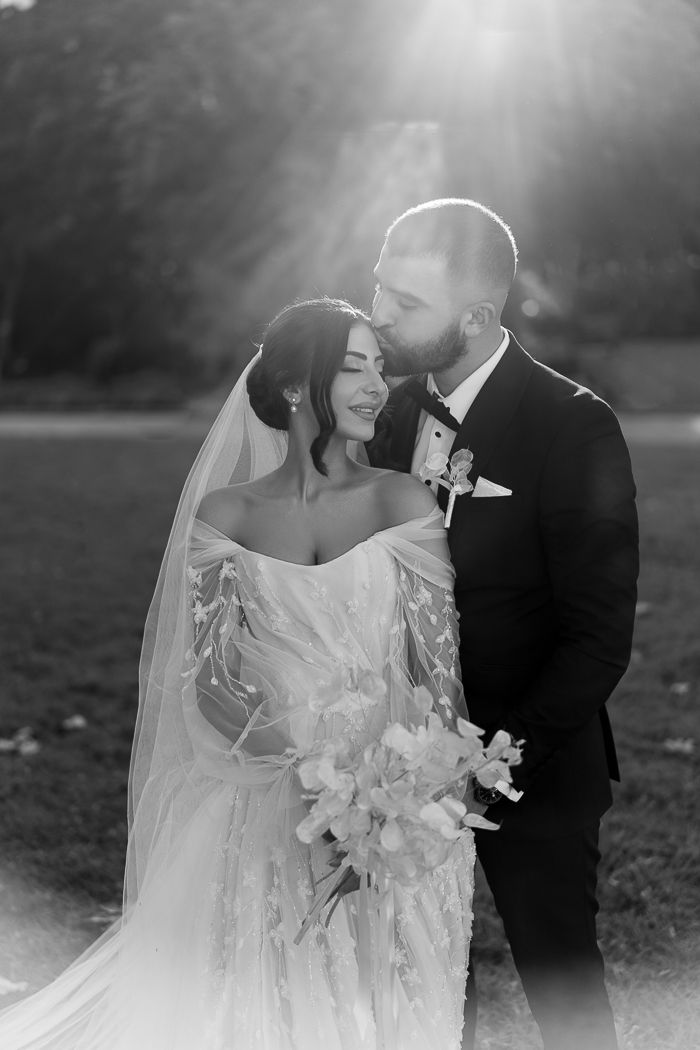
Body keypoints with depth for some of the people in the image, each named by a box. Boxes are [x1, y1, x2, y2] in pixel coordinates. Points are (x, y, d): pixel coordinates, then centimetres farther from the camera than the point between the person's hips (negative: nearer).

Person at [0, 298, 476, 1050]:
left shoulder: (404, 503, 0)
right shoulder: (225, 515, 2)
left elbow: (441, 666, -4)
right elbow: (211, 680, -3)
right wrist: (310, 759, -19)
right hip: (265, 813, 0)